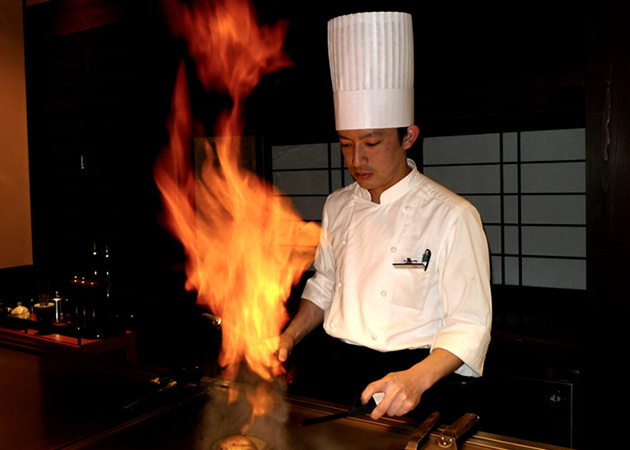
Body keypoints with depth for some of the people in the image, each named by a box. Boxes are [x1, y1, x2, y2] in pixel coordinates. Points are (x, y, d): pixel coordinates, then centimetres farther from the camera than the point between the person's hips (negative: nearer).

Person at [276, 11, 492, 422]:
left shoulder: (453, 216, -9)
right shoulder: (338, 207, 9)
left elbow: (470, 324, -10)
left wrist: (417, 378, -25)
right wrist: (289, 338, 6)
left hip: (407, 377, -5)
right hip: (334, 368, 5)